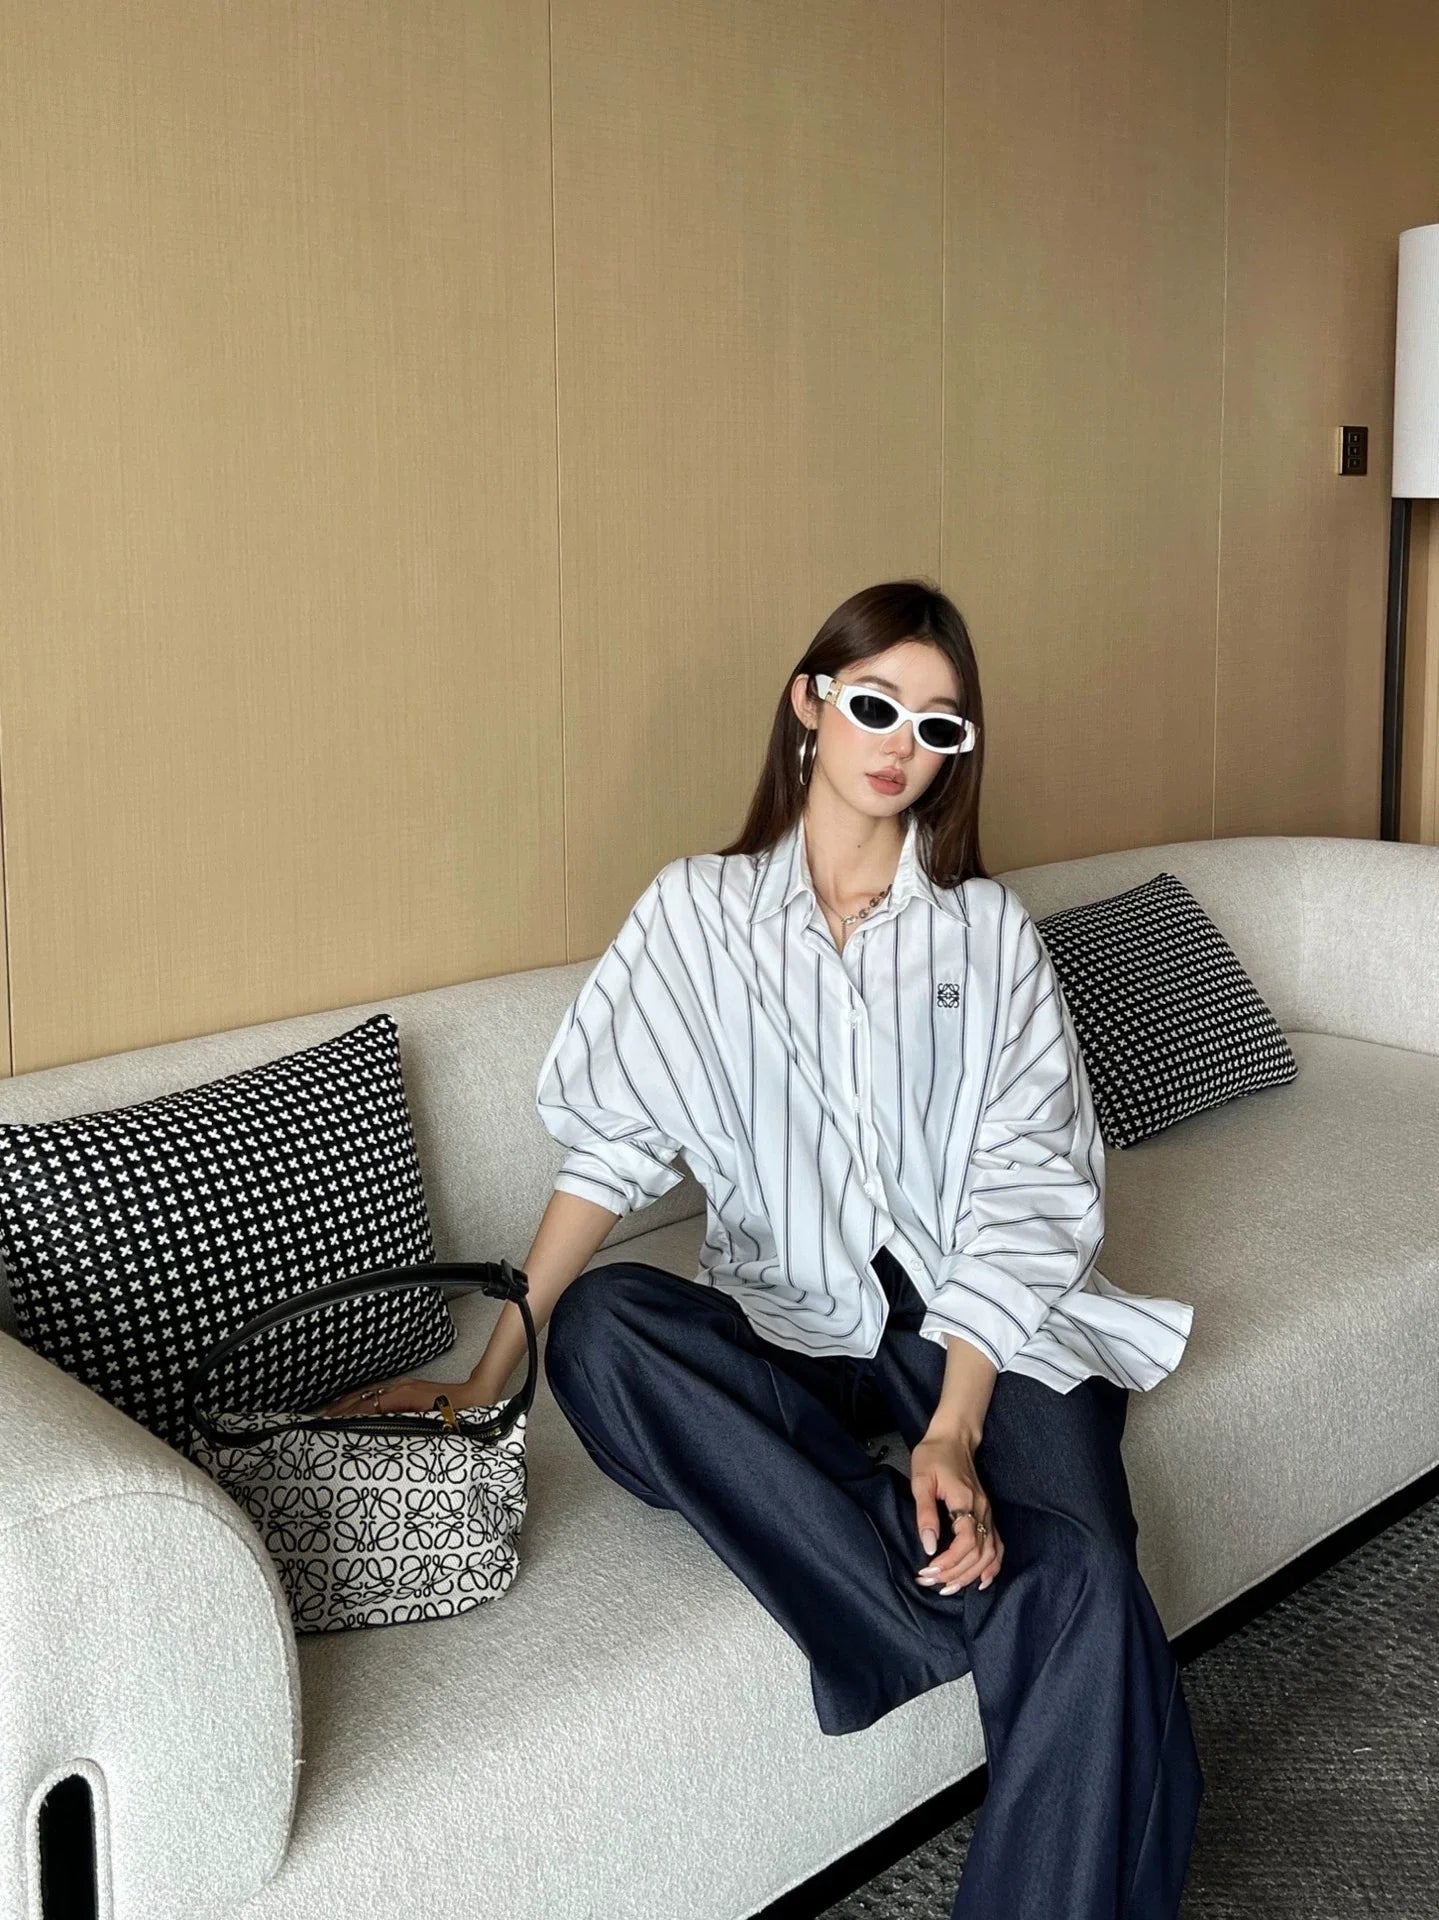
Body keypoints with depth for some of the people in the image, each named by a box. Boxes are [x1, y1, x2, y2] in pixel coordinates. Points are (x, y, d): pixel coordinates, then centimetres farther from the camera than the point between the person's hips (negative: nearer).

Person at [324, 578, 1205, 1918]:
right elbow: (609, 1150, 1)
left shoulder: (989, 929, 4)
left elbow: (1023, 1189, -4)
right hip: (791, 1327, 1)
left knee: (1088, 1593, -30)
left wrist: (953, 1428, -18)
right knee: (600, 1323, -31)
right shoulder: (698, 910, 4)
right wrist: (489, 1378, -7)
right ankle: (971, 1603, -29)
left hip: (990, 1323, -1)